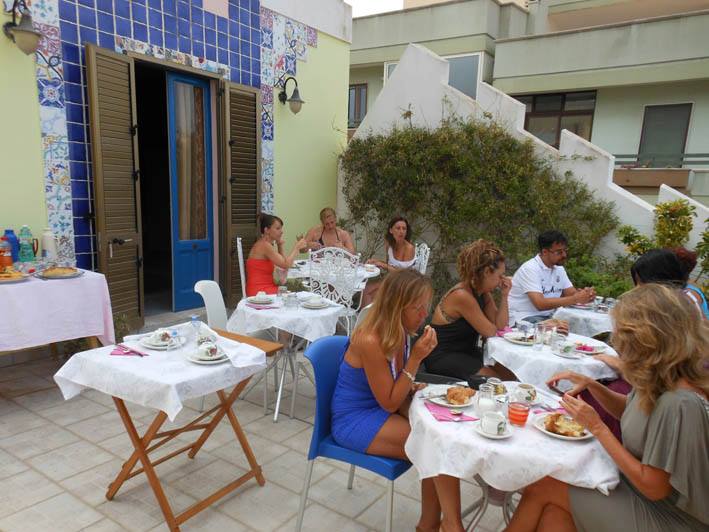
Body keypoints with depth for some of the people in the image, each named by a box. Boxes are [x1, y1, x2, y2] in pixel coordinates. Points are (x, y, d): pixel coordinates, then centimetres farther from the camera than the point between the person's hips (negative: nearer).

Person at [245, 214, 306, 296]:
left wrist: (280, 246, 6)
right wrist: (296, 247, -10)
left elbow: (282, 262, 17)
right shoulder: (264, 245, -15)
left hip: (267, 288, 9)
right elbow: (286, 265, -22)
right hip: (261, 292, -9)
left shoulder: (265, 244, 13)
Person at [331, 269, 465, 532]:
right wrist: (416, 358, -25)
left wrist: (412, 388, -10)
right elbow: (389, 404, -20)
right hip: (354, 421, -8)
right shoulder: (370, 341, -28)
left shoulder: (398, 332, -3)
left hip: (381, 409, 8)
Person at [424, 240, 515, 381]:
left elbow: (500, 326, 1)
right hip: (443, 358, -9)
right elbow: (489, 332, -17)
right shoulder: (462, 296, -24)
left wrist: (504, 295, -3)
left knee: (514, 375, -2)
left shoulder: (484, 293, 4)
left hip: (467, 352, 9)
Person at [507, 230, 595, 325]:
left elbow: (571, 293, 8)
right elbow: (540, 304, -26)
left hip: (548, 315, 8)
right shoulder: (530, 269, -18)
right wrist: (575, 299, -26)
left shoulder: (559, 268, 10)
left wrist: (586, 294, -15)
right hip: (523, 318, -8)